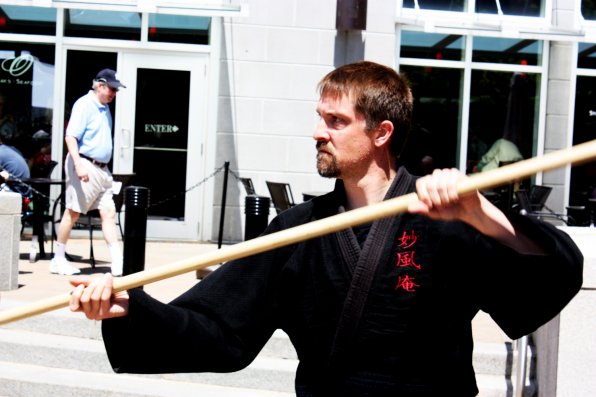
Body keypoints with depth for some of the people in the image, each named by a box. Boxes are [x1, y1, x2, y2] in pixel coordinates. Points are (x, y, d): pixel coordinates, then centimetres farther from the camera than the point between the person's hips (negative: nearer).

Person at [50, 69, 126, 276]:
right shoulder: (84, 105, -10)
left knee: (109, 212, 2)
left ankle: (118, 263, 0)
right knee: (72, 213, -1)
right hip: (84, 165, -9)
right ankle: (58, 260, 11)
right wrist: (78, 164, -29)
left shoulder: (105, 108, 16)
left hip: (102, 168, 9)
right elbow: (70, 137, -18)